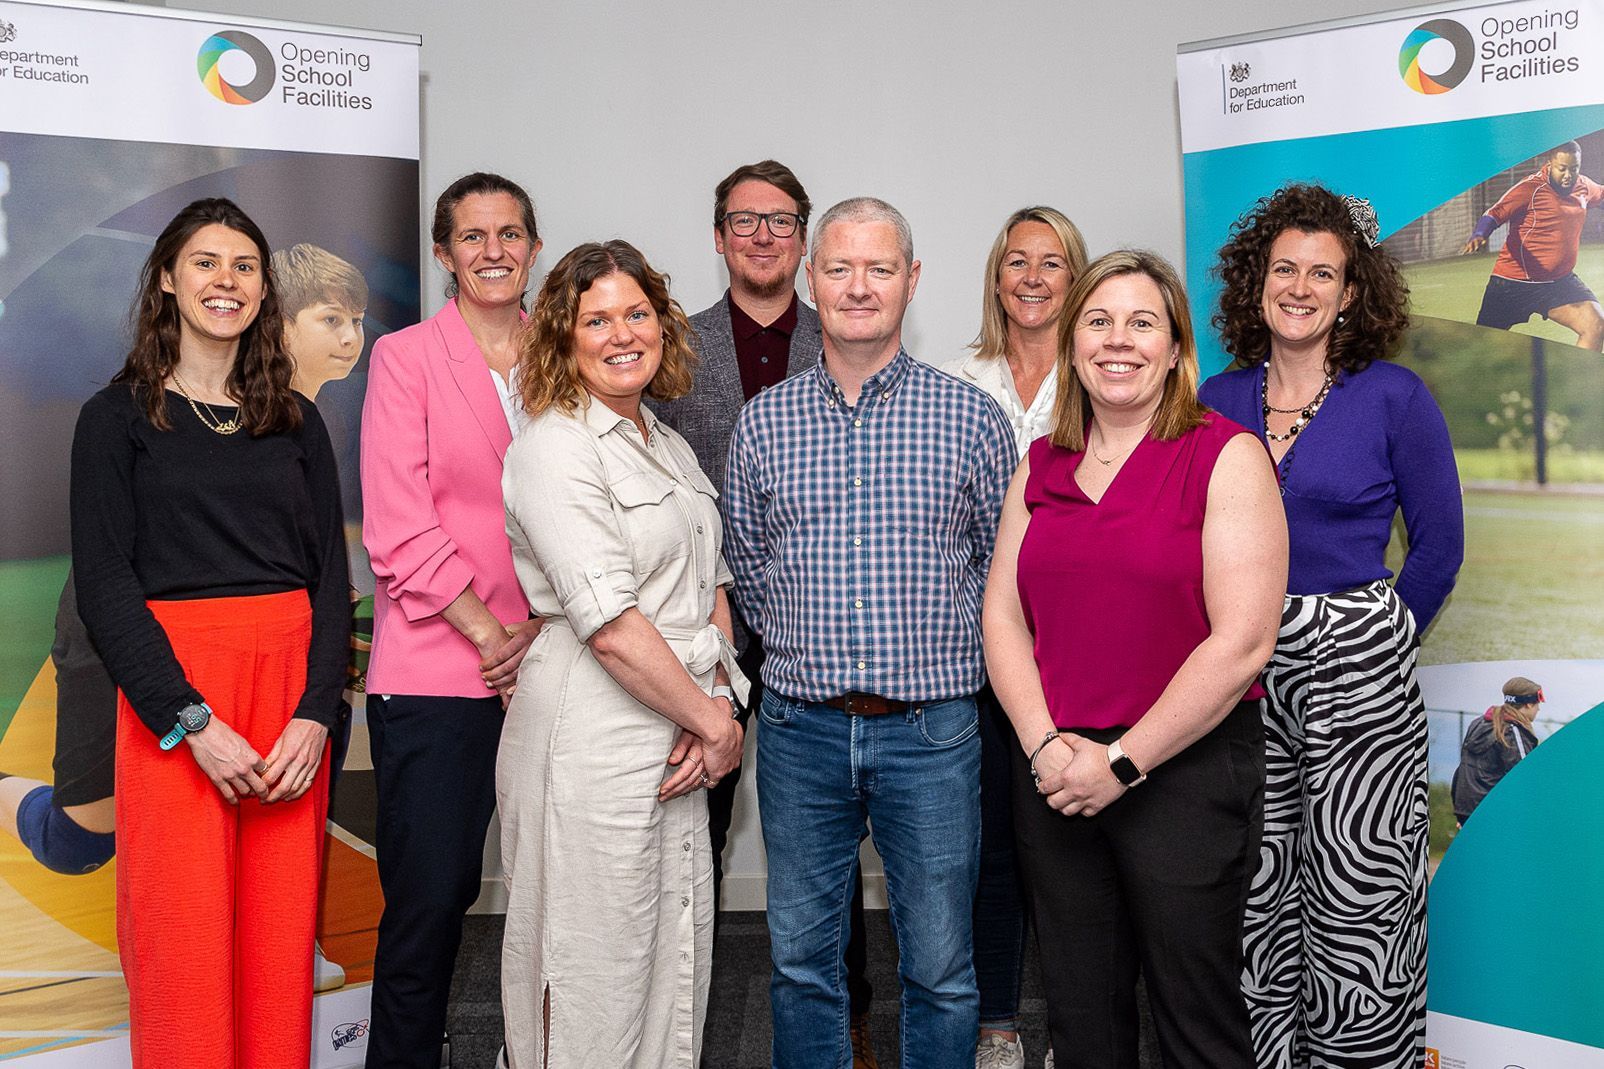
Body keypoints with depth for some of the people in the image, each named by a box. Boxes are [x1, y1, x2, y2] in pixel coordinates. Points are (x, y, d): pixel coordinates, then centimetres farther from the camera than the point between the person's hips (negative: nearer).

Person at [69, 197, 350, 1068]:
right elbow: (102, 581, -4)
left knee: (281, 939, 5)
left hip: (291, 686, 3)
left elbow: (331, 573, 8)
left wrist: (316, 712, -6)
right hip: (172, 690, -3)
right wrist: (192, 721, -13)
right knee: (183, 941, -1)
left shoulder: (296, 421, 13)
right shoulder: (117, 416, 4)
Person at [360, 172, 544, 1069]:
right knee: (431, 894, -1)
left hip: (546, 666, 4)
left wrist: (541, 629, -5)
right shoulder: (406, 357, 1)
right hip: (436, 672, -3)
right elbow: (399, 528, -7)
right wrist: (489, 635, -10)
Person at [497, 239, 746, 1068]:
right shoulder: (555, 449, -13)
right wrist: (715, 721, -11)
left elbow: (712, 589, 14)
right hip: (594, 740, -8)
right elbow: (611, 624, -20)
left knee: (677, 958, 16)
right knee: (597, 969, 5)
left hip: (680, 741, 8)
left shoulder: (671, 448, 14)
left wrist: (713, 711, -2)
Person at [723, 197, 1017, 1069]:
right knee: (800, 960, 13)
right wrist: (805, 647, 8)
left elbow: (1003, 564, 7)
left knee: (940, 969, 8)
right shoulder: (762, 423, 5)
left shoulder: (971, 417, 0)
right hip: (800, 727, 2)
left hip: (931, 728, -1)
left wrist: (942, 655, 4)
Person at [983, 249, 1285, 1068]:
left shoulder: (1227, 456, -7)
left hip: (1185, 773, -4)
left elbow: (1242, 641, -14)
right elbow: (1002, 618, 7)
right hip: (1054, 779, 5)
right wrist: (1045, 744, -8)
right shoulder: (1040, 467, 10)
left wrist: (1123, 761, -14)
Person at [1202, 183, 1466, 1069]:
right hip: (1241, 672, 3)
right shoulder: (1219, 401, 6)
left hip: (1357, 671, -3)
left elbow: (1438, 546, 3)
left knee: (1357, 897, 0)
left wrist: (1378, 643, 6)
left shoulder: (1393, 398, -3)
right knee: (1257, 891, 9)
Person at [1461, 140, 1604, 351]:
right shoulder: (1531, 188, -15)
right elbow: (1494, 214, -22)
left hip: (1560, 281, 5)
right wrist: (1479, 235, -42)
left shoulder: (1584, 186, 6)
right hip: (1512, 283, -5)